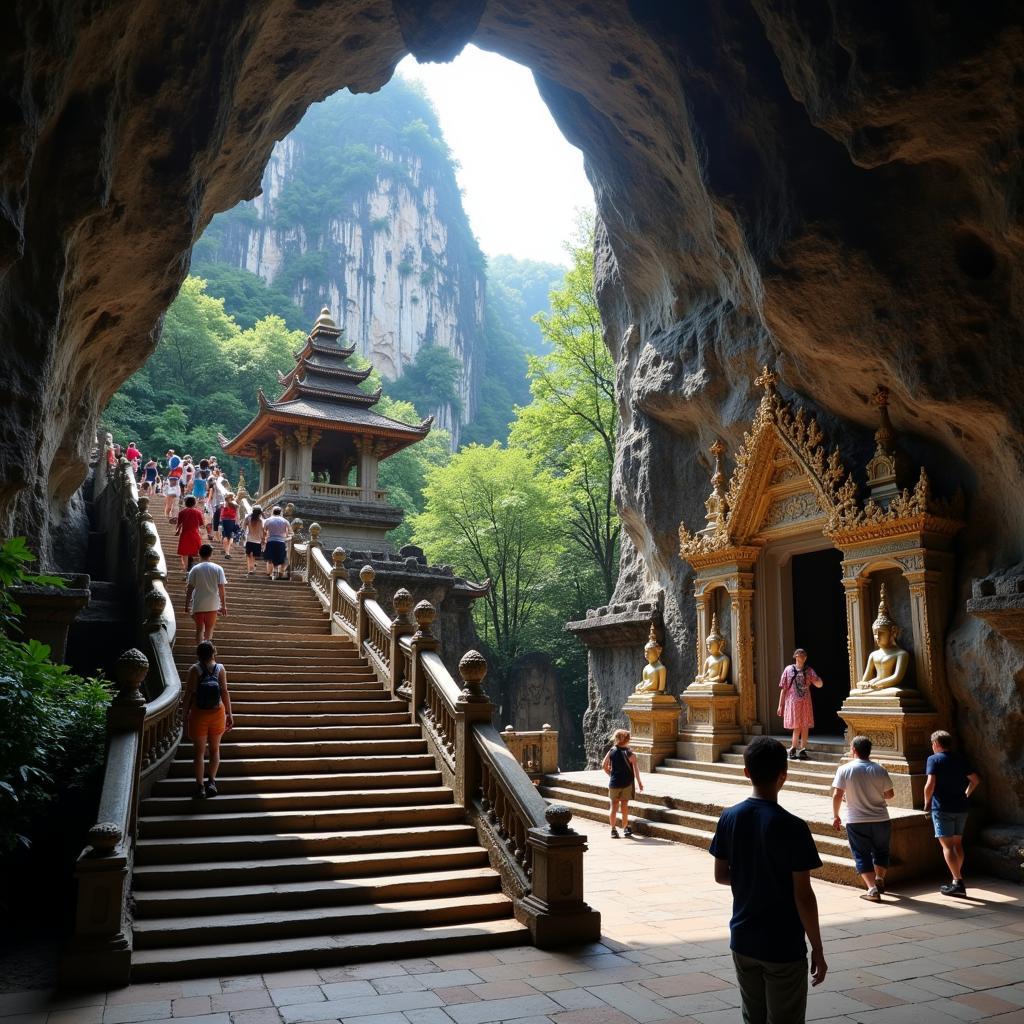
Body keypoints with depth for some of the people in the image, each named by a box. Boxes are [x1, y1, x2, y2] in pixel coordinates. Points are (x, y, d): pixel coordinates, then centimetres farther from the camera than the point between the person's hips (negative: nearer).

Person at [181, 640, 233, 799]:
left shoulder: (194, 670, -10)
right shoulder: (220, 669, -6)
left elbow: (188, 694, -11)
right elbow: (225, 693, -6)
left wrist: (184, 713, 1)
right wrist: (229, 714, 1)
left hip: (198, 714, -1)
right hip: (217, 714, 2)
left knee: (199, 750, 7)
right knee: (215, 748, 16)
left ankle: (200, 786, 7)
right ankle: (212, 781, 11)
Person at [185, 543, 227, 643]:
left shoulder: (195, 569, -5)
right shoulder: (218, 569, -5)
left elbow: (189, 589, -4)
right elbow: (221, 589, -5)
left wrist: (187, 605, 6)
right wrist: (224, 606, 2)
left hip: (198, 605, 0)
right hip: (213, 605, 0)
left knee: (199, 629, 11)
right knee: (209, 629, 15)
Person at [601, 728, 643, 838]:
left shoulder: (611, 751, -2)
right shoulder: (630, 754, -10)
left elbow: (604, 765, 2)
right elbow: (636, 769, -12)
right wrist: (639, 783, -4)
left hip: (614, 783, 2)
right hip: (627, 783, -1)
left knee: (614, 807, 9)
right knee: (624, 806, 10)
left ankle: (613, 830, 10)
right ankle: (625, 828, 18)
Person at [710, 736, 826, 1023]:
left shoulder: (729, 817, -4)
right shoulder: (792, 827, -18)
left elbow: (720, 875, 5)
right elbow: (803, 896, -15)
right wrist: (818, 950, -5)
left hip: (742, 941, 5)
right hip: (783, 947, -4)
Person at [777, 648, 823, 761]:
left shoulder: (809, 670, 7)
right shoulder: (788, 669, 2)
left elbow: (819, 685, -1)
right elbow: (783, 689, 3)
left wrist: (816, 679, -24)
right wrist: (780, 705, 1)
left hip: (806, 703, 2)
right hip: (793, 702, -2)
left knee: (805, 727, 3)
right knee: (796, 727, -3)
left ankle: (802, 750, 13)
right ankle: (793, 750, 10)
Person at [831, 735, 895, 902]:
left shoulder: (844, 769, -9)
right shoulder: (879, 770, -3)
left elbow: (837, 795, -12)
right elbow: (890, 794, 3)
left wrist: (835, 816, 0)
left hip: (856, 821, -2)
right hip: (881, 819, 2)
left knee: (862, 855, 7)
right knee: (881, 851, 24)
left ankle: (872, 888, -1)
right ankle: (879, 878, 17)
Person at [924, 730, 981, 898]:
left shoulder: (934, 759, -9)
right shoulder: (961, 759, 8)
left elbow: (930, 784, -18)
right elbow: (976, 780, 12)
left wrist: (927, 802, -4)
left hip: (942, 808, -6)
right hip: (961, 807, 6)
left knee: (947, 844, -4)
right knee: (957, 843, 17)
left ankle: (958, 882, -11)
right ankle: (957, 879, 24)